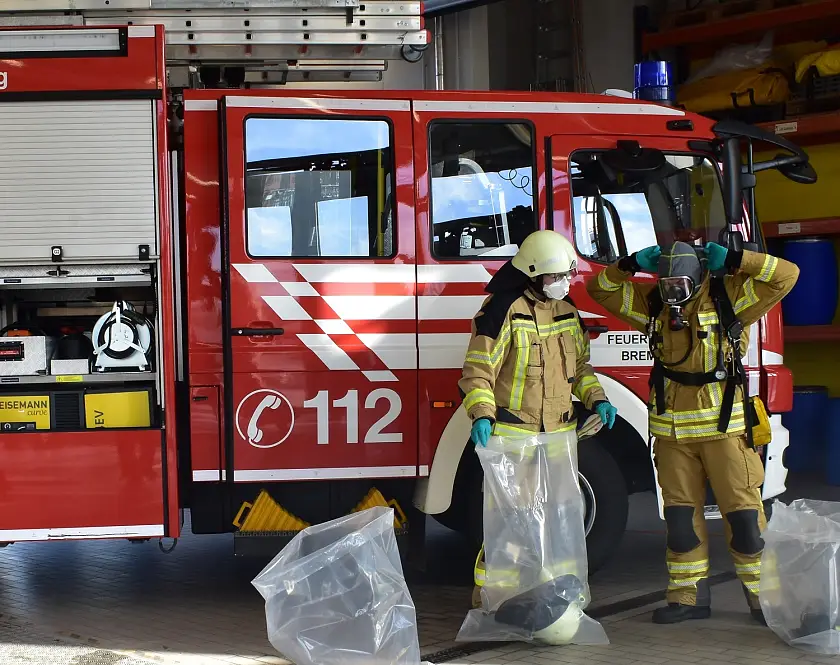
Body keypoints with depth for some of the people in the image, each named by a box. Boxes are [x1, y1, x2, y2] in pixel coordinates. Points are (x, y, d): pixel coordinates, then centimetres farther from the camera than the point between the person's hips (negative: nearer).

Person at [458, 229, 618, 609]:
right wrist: (482, 416, -26)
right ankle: (487, 592, 3)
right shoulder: (504, 311, -12)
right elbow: (478, 371, -13)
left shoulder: (567, 311, 11)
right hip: (512, 435, -7)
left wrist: (596, 399, 4)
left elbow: (579, 366, 21)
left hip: (558, 434, 7)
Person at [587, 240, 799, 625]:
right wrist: (632, 264, -3)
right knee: (680, 516, 8)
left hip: (724, 424, -4)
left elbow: (785, 276, -7)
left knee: (743, 513, -3)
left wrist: (734, 260, -13)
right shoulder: (652, 304, 8)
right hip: (672, 430, 4)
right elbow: (601, 289, 12)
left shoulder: (730, 295, -3)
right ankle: (689, 597, 17)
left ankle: (762, 595, 6)